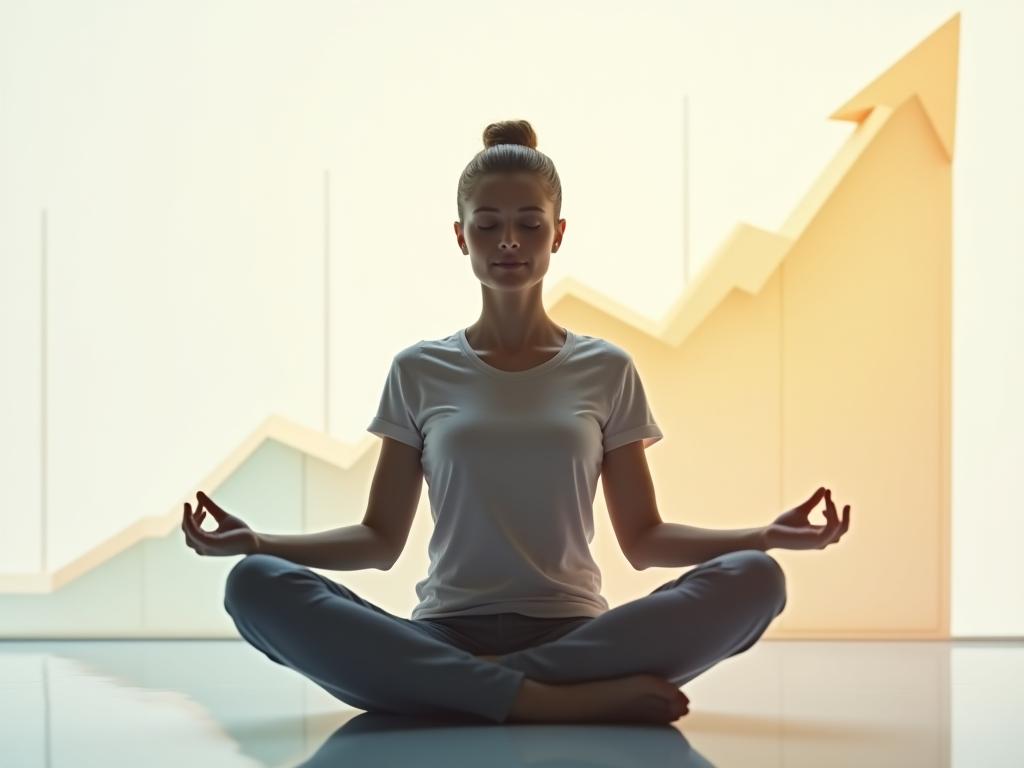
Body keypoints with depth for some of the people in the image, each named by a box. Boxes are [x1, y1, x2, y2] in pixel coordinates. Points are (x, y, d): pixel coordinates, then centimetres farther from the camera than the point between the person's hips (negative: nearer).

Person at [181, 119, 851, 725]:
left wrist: (767, 536, -6)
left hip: (574, 636, 1)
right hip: (444, 639, 0)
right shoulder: (419, 372, 10)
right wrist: (254, 541, -6)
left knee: (754, 579, -26)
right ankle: (551, 700, -32)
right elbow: (380, 539, 10)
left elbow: (644, 539, 10)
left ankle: (470, 689, -26)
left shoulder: (607, 370, 11)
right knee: (256, 585, -26)